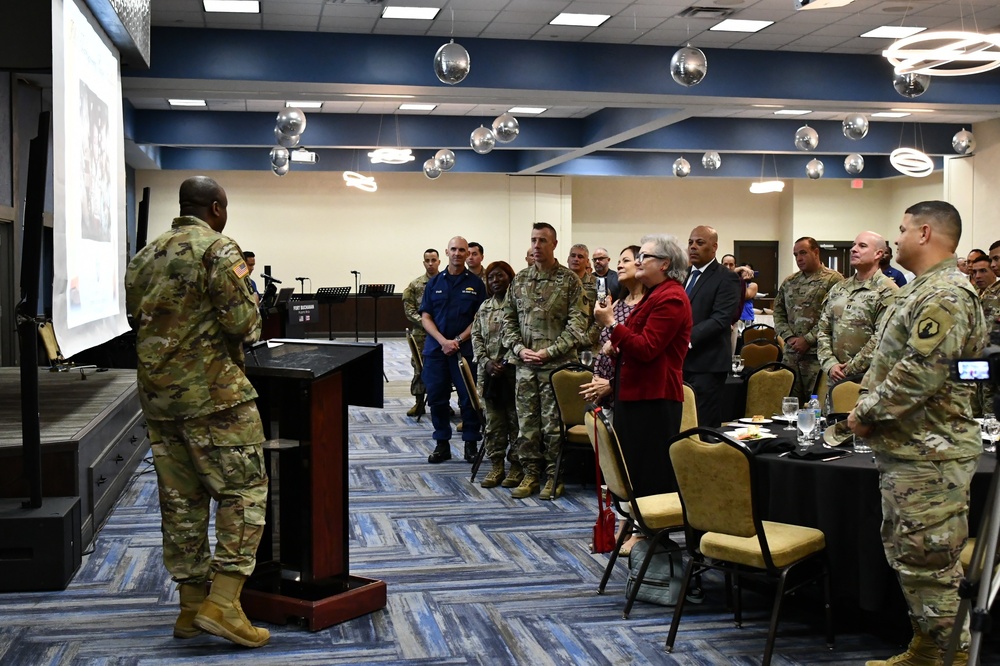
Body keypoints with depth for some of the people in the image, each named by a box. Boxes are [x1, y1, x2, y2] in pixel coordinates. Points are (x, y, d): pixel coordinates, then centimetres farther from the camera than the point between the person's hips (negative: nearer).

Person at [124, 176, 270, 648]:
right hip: (213, 394, -7)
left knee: (181, 500, 11)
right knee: (243, 490, -1)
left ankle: (192, 606, 18)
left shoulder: (145, 257, 14)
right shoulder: (217, 249, -9)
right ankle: (223, 603, -7)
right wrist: (250, 304, 5)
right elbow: (243, 323, -15)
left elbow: (137, 317, 15)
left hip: (157, 394, 8)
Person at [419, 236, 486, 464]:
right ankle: (442, 444, 16)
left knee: (469, 398, 0)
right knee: (436, 397, 5)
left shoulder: (476, 284, 3)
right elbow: (425, 317, 4)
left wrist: (458, 340, -11)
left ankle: (471, 444, 12)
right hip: (436, 349, 2)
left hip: (466, 349, -2)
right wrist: (443, 341, -11)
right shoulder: (434, 282, 8)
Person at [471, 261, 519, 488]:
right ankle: (497, 467, 15)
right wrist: (486, 362, -3)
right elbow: (476, 336, 12)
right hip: (489, 372, 6)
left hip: (513, 370, -5)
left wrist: (507, 362, -15)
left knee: (516, 420, 0)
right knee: (493, 422, 8)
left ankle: (516, 467, 9)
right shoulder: (485, 307, 15)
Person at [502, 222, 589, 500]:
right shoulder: (519, 280, 10)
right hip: (525, 364, 4)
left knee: (554, 423, 1)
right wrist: (519, 349, -3)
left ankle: (554, 477, 12)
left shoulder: (569, 280, -2)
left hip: (557, 364, -4)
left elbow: (578, 324, -7)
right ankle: (531, 474, 18)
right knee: (527, 422, 7)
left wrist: (549, 352, -14)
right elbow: (508, 319, 13)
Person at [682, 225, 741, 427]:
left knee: (705, 426, -3)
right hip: (679, 361, 7)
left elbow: (721, 319, -16)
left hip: (707, 365, -7)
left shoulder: (726, 278, -5)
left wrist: (688, 338, -24)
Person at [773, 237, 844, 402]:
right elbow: (778, 312, 14)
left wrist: (808, 339, -13)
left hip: (817, 353, -5)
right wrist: (789, 337, -2)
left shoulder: (833, 280, -4)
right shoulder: (789, 282, 15)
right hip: (790, 354, 5)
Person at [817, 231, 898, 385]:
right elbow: (823, 330, 11)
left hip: (868, 378, -6)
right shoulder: (838, 289, 13)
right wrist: (830, 364, -4)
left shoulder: (887, 292, -7)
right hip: (835, 377, 6)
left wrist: (849, 369, -14)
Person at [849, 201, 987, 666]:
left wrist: (866, 413, -15)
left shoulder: (946, 296, -18)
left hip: (929, 453, -11)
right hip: (905, 449, 11)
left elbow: (919, 374, -25)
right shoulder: (922, 290, 16)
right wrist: (868, 407, 10)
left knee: (929, 559, -3)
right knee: (906, 553, 17)